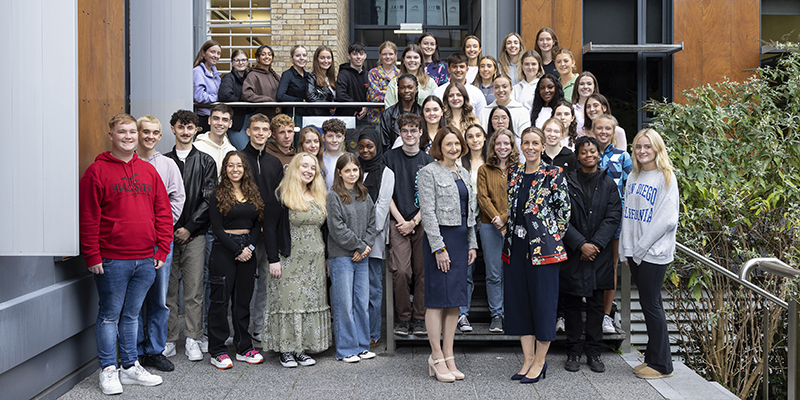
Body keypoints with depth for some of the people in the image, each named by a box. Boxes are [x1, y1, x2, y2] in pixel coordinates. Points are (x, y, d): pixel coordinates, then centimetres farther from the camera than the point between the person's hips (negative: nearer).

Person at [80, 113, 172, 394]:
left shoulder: (148, 171, 11)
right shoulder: (97, 171, -4)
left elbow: (163, 212, 11)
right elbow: (89, 218, -7)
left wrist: (162, 250, 5)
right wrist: (93, 256, -10)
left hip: (145, 260, 5)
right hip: (112, 260, -4)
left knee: (131, 315, 14)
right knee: (110, 315, 4)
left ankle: (130, 367, 23)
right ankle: (108, 370, 14)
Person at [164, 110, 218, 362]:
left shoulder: (206, 162, 7)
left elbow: (208, 199, -1)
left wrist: (189, 227, -8)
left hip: (195, 234, -1)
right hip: (168, 234, 1)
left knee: (194, 289, -1)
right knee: (168, 289, 4)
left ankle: (193, 340, 7)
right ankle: (169, 339, 12)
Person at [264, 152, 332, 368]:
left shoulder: (320, 197, 14)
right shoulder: (282, 195, -5)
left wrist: (326, 258, 13)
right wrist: (274, 259, -15)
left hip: (314, 260, 6)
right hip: (289, 259, -6)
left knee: (311, 300, 6)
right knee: (288, 299, -4)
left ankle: (302, 348, 13)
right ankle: (286, 349, 5)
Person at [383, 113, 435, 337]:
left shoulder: (428, 161, 8)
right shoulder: (390, 158, 6)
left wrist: (414, 222, -5)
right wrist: (401, 220, -5)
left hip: (422, 223, 1)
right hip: (398, 223, -1)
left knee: (422, 272, 1)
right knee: (401, 271, -10)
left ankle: (419, 318, 11)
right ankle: (403, 318, 3)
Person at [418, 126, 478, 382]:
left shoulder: (463, 174, 17)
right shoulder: (429, 172, -6)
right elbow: (428, 212, -12)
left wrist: (472, 243, 12)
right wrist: (439, 247, -17)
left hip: (461, 237, 8)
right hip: (440, 236, -7)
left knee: (456, 298, 7)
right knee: (438, 298, -5)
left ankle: (448, 357, 13)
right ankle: (437, 358, 2)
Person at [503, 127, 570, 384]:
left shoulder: (554, 175, -5)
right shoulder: (513, 173, 10)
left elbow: (564, 211, -3)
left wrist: (551, 237, -1)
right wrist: (511, 233, 12)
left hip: (543, 247, -6)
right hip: (516, 247, 6)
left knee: (542, 302, 0)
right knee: (519, 302, 8)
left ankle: (540, 362, 12)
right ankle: (528, 360, 19)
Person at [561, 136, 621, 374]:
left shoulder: (608, 184, 7)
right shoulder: (567, 182, 0)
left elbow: (613, 217, -1)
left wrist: (595, 244, -12)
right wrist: (581, 244, -14)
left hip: (599, 254, 1)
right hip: (572, 253, -1)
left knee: (596, 304, 6)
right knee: (572, 304, 4)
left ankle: (593, 352, 16)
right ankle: (574, 352, 15)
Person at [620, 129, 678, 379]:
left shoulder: (666, 177, -6)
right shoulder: (633, 177, 13)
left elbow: (666, 219, -13)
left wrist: (641, 249, -14)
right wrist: (626, 250, 6)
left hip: (654, 252, -6)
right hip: (634, 253, 6)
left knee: (652, 304, -3)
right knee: (647, 304, 11)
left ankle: (661, 364, 7)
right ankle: (652, 358, 20)